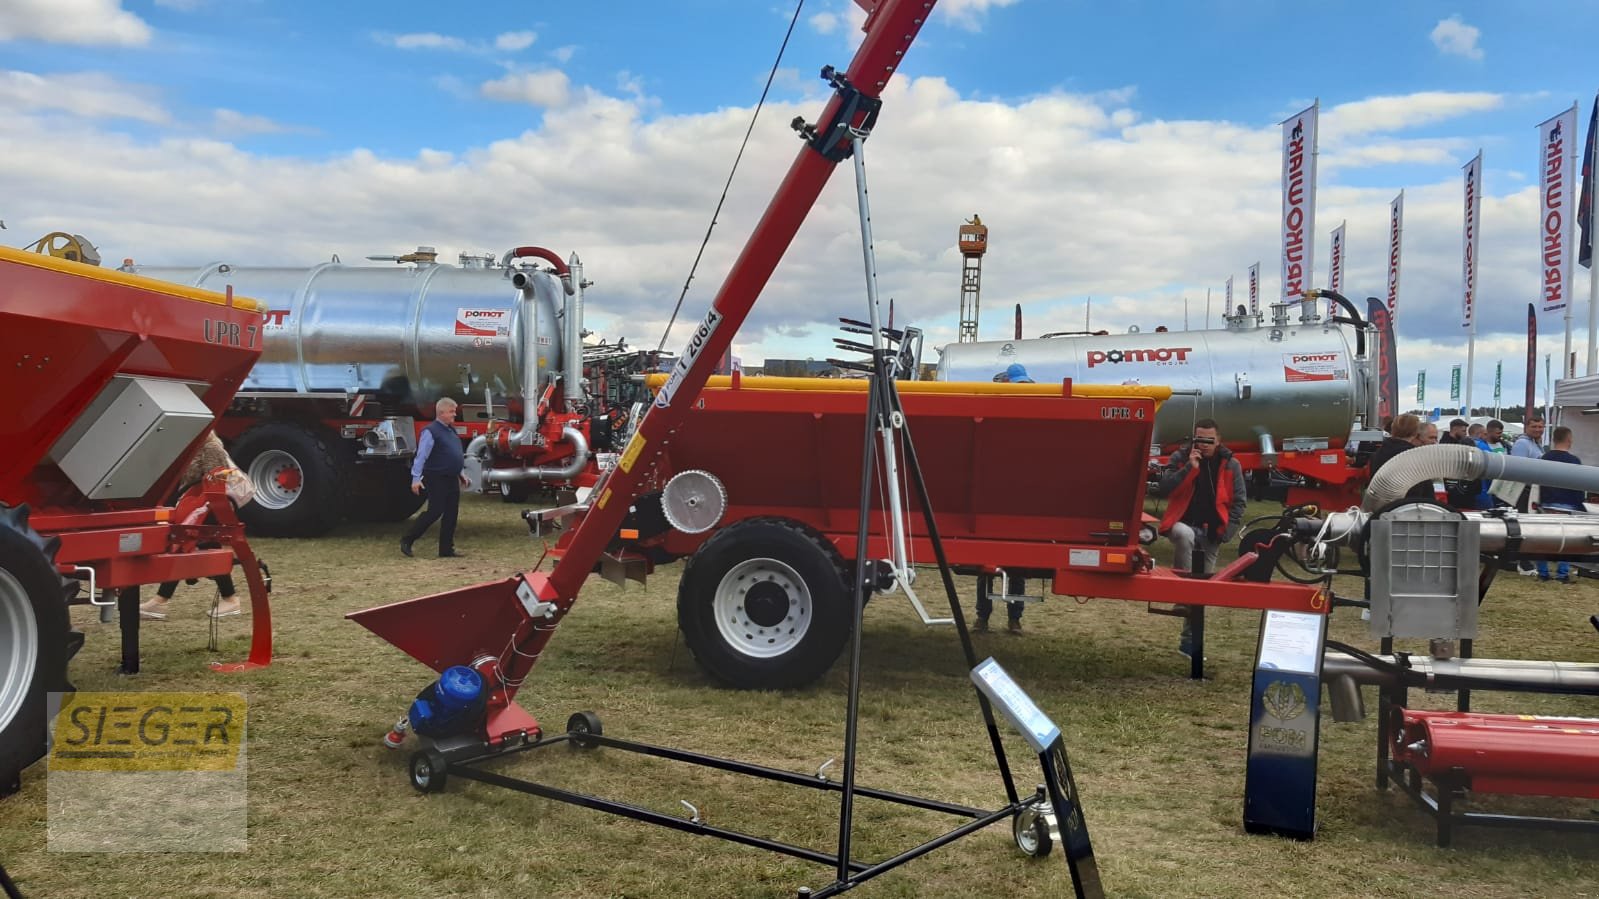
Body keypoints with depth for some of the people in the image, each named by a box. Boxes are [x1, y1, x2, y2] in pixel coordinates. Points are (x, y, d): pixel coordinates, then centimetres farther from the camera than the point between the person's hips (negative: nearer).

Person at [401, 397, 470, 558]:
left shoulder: (451, 430, 15)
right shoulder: (430, 431, -12)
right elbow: (421, 456, -16)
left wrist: (460, 473, 25)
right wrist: (416, 478, -22)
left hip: (452, 479, 8)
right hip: (437, 479, -8)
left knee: (451, 514, 6)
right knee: (435, 512, -9)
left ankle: (446, 550, 12)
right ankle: (407, 540, 3)